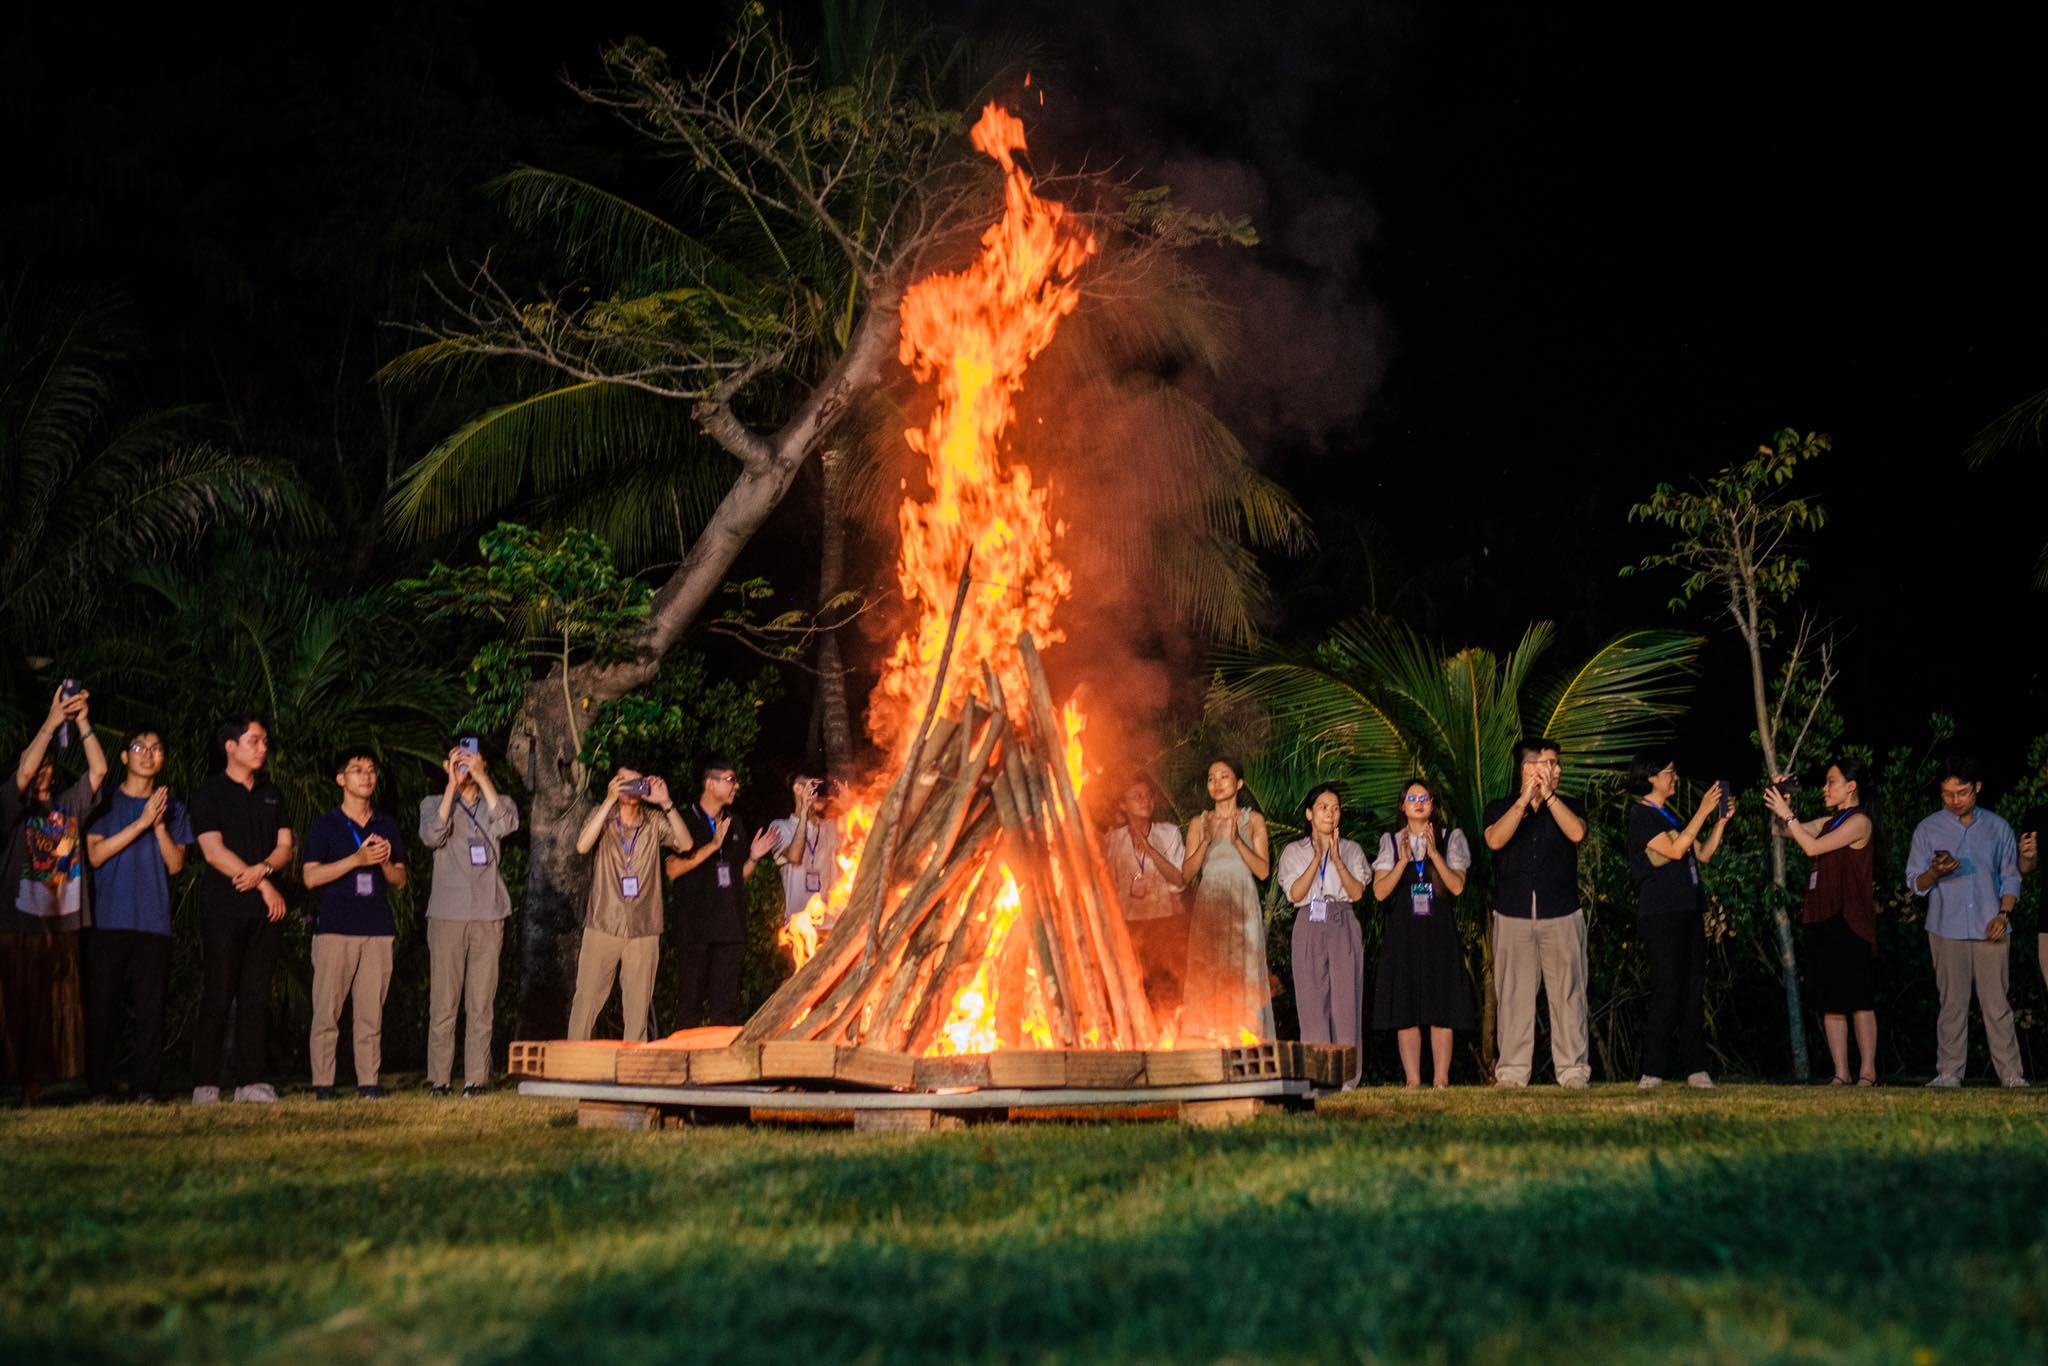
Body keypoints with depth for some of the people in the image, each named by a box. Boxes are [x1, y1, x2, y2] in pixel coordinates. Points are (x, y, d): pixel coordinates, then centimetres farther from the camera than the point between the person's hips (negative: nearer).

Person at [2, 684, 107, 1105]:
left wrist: (83, 723, -5)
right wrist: (52, 722, -16)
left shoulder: (70, 803, 14)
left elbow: (99, 770, 4)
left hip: (65, 921, 4)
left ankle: (52, 1080, 6)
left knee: (63, 1008, 2)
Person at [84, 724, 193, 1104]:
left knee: (150, 1008, -3)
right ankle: (100, 1087, 4)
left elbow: (175, 864, 7)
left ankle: (145, 1087, 0)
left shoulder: (173, 808, 14)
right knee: (101, 1006, -3)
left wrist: (160, 824, -7)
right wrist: (142, 822, -11)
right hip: (109, 919, -1)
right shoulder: (106, 802, 9)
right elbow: (95, 854, -3)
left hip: (154, 922, 1)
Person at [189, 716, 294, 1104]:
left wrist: (262, 869, -11)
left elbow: (285, 847, 11)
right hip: (223, 907, -5)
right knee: (217, 996, -5)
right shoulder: (208, 793, 1)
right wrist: (265, 886, -9)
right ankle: (205, 1084, -1)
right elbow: (214, 851, -8)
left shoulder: (271, 795, 18)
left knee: (256, 997, 3)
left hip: (264, 910, 5)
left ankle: (251, 1081, 5)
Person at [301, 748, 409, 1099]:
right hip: (335, 927, -3)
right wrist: (357, 859, -14)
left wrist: (386, 862, -5)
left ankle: (369, 1081, 3)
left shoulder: (388, 826, 16)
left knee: (371, 1011, 1)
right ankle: (323, 1082, 1)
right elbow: (311, 877, -5)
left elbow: (400, 880, 17)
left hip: (377, 928, 3)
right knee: (327, 1010, -4)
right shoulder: (324, 825, 5)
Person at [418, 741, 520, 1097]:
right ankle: (438, 1079, -1)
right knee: (443, 1003, -4)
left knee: (481, 1004, -1)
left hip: (489, 914, 1)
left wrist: (481, 777, -8)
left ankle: (477, 1079, 0)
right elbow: (432, 835, -8)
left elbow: (507, 824, -8)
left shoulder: (496, 803, 16)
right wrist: (453, 785, -9)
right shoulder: (433, 803, 13)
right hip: (447, 914, -1)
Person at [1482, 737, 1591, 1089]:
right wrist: (1524, 799, -15)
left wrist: (1548, 796, -11)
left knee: (1567, 993, -1)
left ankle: (1573, 1070, 3)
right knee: (1514, 995, 0)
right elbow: (1495, 839, -13)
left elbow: (1576, 832, -10)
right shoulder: (1500, 809, 7)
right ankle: (1512, 1072, 3)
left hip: (1561, 915, 1)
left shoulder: (1567, 807, 11)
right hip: (1512, 917, -1)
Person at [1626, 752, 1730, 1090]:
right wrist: (1703, 811, -16)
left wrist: (1721, 822, 8)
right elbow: (1675, 850, -18)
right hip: (1661, 916, -8)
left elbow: (1703, 855, 20)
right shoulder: (1641, 816, -6)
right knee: (1666, 992, -10)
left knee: (1693, 992, 5)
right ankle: (1653, 1071, -5)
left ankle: (1695, 1068, 7)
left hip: (1689, 913, 8)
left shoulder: (1671, 816, 21)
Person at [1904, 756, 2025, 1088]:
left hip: (1990, 930, 0)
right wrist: (1934, 874, -17)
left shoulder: (1997, 827, 8)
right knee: (1952, 1004, 1)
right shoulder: (1927, 830, 5)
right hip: (1947, 930, 0)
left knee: (1997, 1004, 0)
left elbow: (2010, 877, 12)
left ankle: (2011, 1074, 4)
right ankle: (1949, 1073, 5)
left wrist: (2004, 914, -3)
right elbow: (1914, 884, 5)